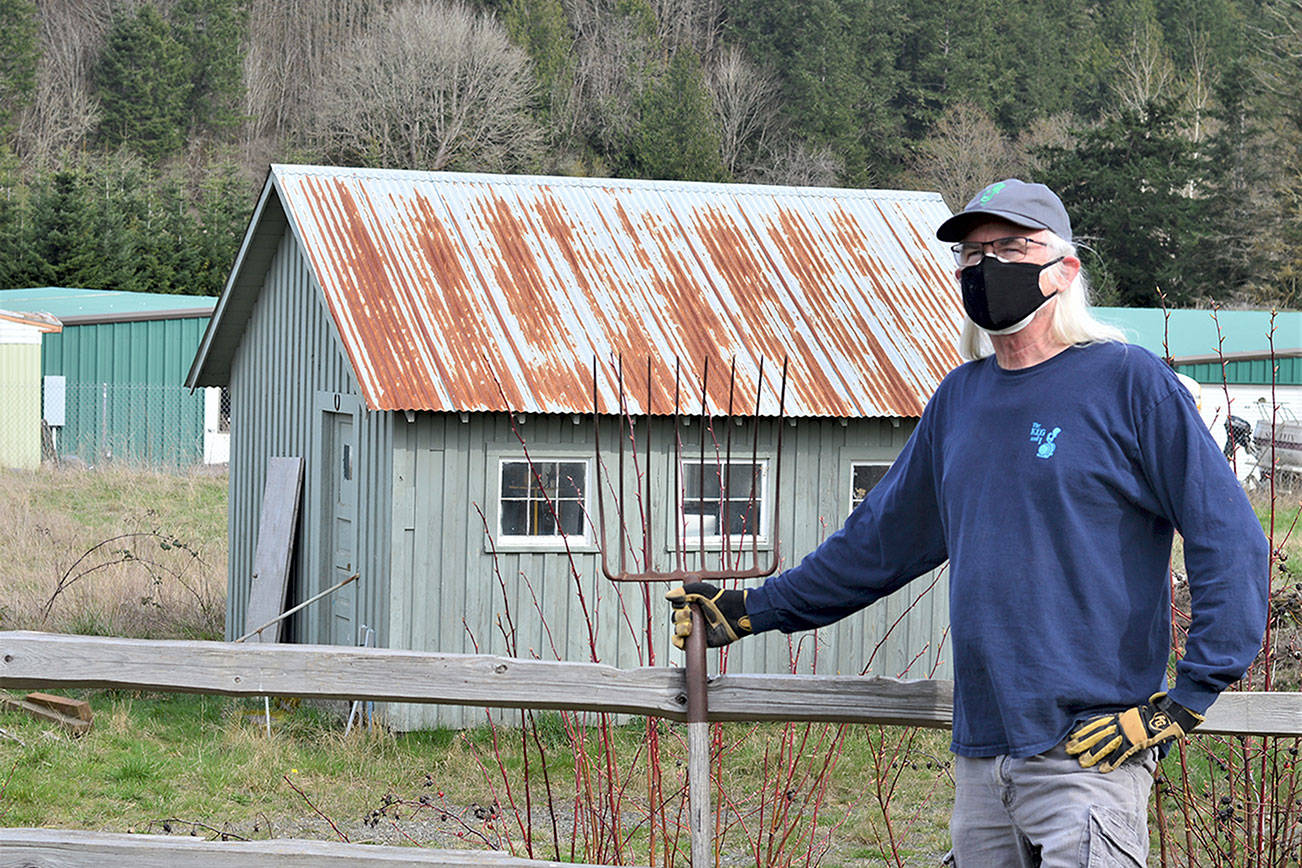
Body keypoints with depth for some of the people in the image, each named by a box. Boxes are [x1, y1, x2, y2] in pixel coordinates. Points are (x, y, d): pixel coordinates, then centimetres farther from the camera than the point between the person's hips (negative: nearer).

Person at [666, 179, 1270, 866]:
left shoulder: (1132, 384, -4)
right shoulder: (960, 398, 15)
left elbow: (1231, 544, -6)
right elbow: (880, 539, 27)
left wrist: (1187, 701, -10)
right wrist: (753, 610, 29)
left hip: (1090, 751, -6)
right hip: (981, 752, 6)